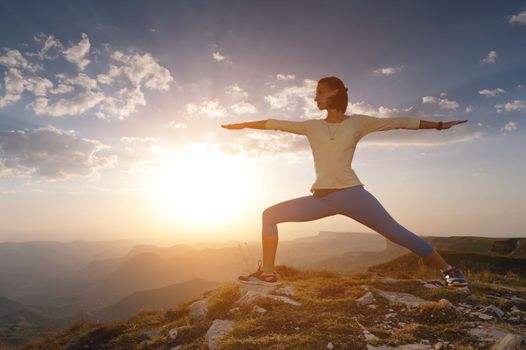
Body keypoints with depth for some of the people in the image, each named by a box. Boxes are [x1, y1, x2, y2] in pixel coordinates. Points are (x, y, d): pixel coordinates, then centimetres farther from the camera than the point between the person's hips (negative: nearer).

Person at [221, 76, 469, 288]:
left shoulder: (357, 122, 5)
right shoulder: (312, 126, 14)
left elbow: (399, 122, 6)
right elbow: (275, 124, 17)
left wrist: (437, 125, 4)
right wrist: (241, 125, 23)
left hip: (351, 193, -3)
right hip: (320, 198, 4)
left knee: (396, 232, -8)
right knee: (270, 215, -2)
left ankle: (448, 270, 11)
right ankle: (267, 273, 3)